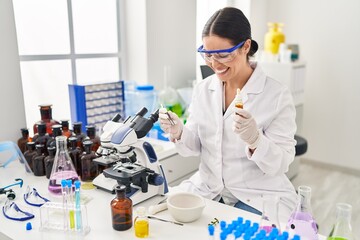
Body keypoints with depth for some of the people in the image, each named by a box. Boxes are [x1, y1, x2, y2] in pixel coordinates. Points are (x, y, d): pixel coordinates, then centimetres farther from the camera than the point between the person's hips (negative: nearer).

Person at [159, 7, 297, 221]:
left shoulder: (277, 95, -13)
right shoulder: (203, 89, 0)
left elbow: (281, 164, -13)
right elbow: (194, 147, 4)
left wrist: (255, 139, -32)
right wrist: (178, 133, -17)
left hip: (260, 197, -4)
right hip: (206, 190, 5)